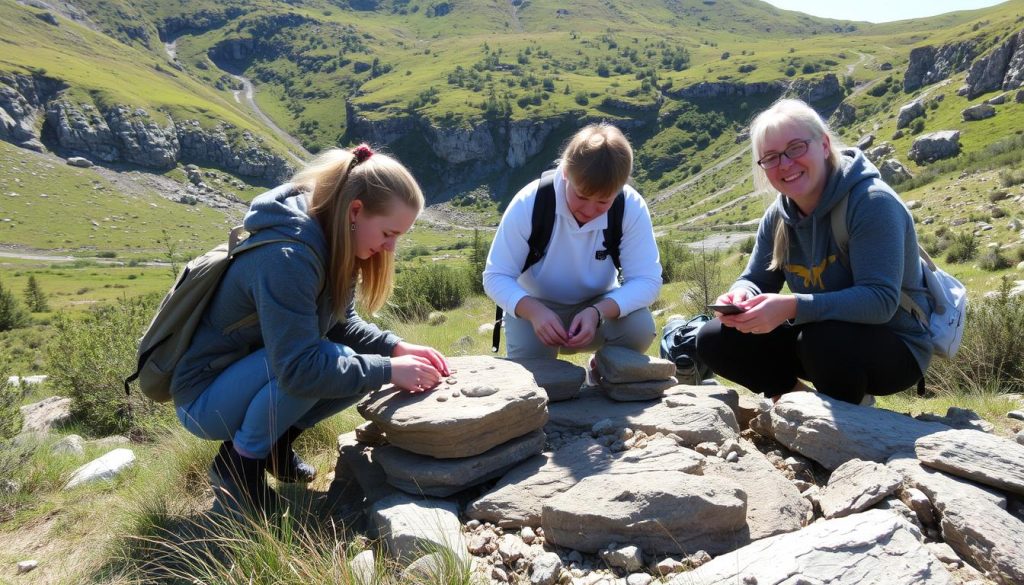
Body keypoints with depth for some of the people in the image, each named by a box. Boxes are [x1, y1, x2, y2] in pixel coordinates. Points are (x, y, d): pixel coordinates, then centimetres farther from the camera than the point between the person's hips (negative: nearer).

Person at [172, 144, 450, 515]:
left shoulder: (333, 245, -5)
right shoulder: (287, 257, -32)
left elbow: (342, 324, 3)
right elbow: (299, 368, -36)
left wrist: (397, 348, -12)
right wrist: (388, 370, -29)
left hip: (249, 378, 8)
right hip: (205, 399, -8)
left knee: (363, 366, -6)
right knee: (331, 361, -31)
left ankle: (275, 440, 9)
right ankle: (237, 463, -9)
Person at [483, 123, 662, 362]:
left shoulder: (632, 207, -22)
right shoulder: (529, 203, -26)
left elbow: (647, 280, -23)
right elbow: (495, 277, -22)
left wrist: (597, 313, -41)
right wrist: (535, 311, -43)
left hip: (598, 306, 2)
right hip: (535, 307, -1)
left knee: (639, 325, -28)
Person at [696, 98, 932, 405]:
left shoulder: (872, 202, -22)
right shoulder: (778, 216, -2)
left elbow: (880, 300, -30)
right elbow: (755, 280, 3)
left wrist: (792, 307, -41)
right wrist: (742, 296, -22)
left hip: (893, 349, -5)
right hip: (818, 335, 6)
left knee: (824, 339, -38)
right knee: (714, 340, -8)